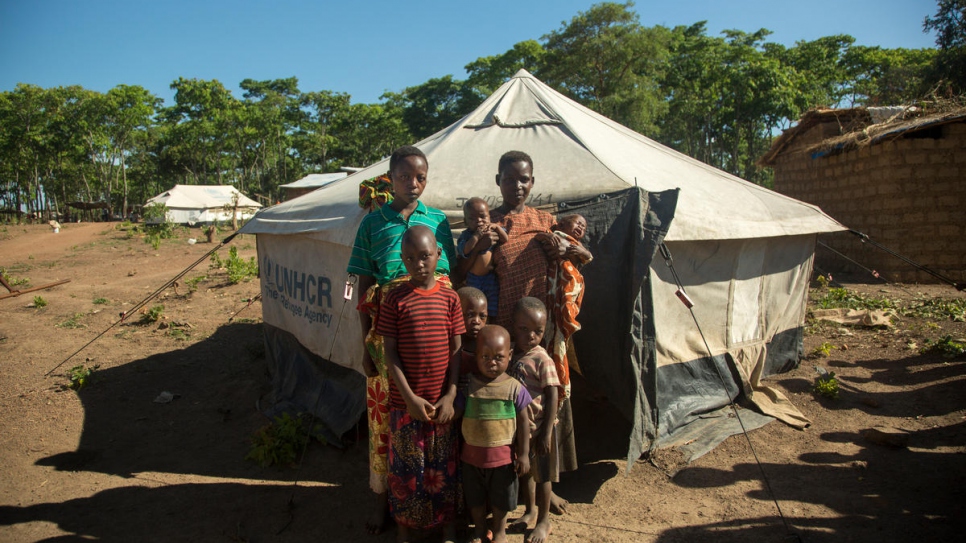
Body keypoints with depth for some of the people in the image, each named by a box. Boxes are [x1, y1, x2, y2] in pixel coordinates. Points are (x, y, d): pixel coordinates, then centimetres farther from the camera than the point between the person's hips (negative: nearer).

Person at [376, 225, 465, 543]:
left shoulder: (449, 298, -1)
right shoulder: (395, 300, -6)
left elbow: (456, 350, 1)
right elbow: (390, 353, -6)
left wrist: (450, 396, -6)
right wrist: (409, 397, -12)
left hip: (443, 400, 1)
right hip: (406, 401, -1)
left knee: (444, 466, 15)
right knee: (406, 467, 12)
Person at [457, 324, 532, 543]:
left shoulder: (514, 388, -12)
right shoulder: (468, 386, -9)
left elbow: (523, 422, -6)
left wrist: (524, 454, -5)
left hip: (502, 455, -1)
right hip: (472, 454, 1)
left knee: (500, 498, 18)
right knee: (475, 498, 19)